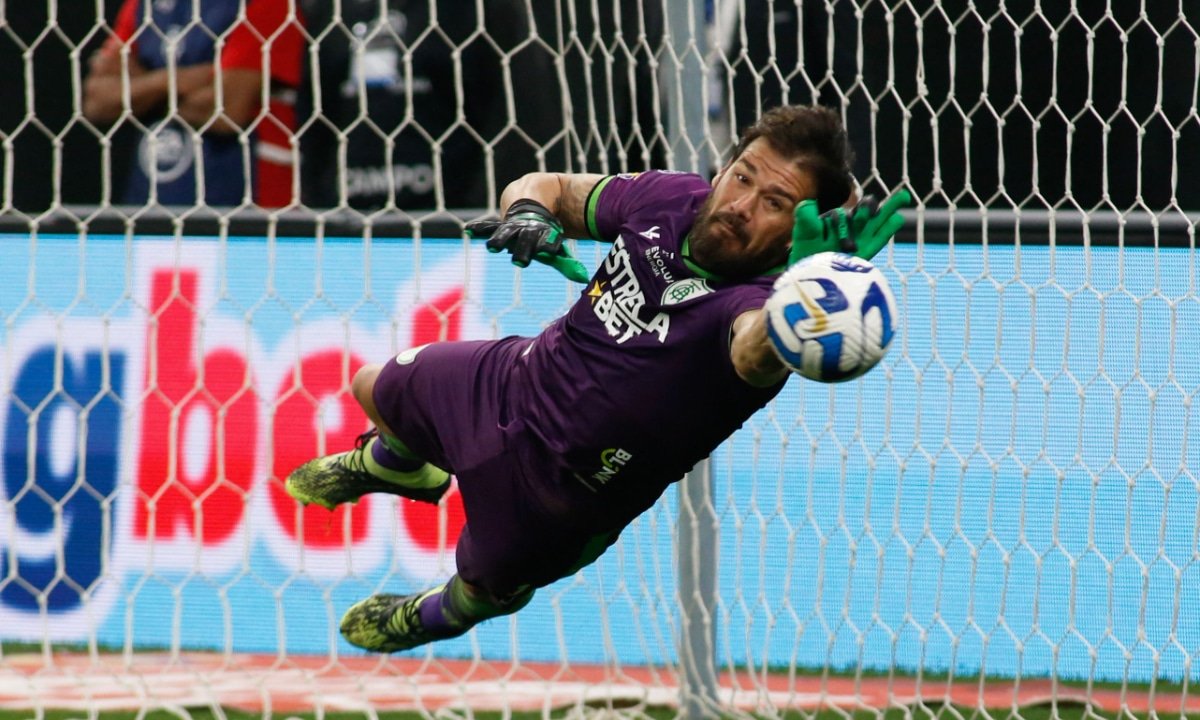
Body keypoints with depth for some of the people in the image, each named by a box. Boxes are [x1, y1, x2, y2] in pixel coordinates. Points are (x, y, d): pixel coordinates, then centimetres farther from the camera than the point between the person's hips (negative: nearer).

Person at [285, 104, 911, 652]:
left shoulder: (758, 304, -38)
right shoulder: (671, 199, -18)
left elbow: (757, 350, -64)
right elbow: (551, 188, 0)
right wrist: (529, 213, -24)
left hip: (555, 492, -5)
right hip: (515, 379, 5)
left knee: (484, 589, 22)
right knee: (376, 390, 29)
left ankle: (435, 617, 60)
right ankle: (391, 465, 65)